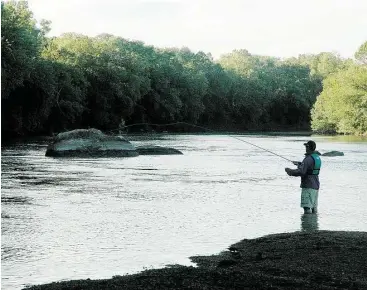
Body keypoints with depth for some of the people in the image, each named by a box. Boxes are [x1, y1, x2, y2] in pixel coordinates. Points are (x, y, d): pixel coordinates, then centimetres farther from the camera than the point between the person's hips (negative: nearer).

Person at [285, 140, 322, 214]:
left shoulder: (308, 159, -18)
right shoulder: (317, 157, 10)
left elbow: (301, 172, -26)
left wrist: (290, 171, -12)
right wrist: (299, 164, 33)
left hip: (308, 186, -9)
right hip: (315, 185, 9)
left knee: (307, 207, -12)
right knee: (314, 207, 16)